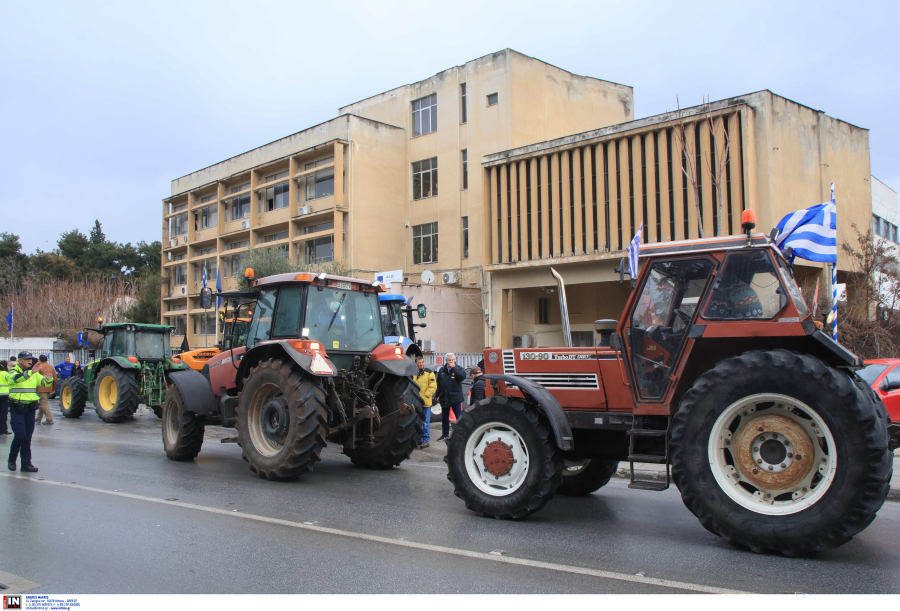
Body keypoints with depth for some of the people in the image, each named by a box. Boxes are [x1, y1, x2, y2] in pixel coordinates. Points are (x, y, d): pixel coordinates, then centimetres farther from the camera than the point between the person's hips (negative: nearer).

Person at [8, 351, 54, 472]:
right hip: (17, 409, -4)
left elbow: (45, 382, 2)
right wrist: (30, 372, -38)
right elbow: (16, 378, -25)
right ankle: (12, 460, 12)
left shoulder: (34, 374, 12)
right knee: (20, 435, -10)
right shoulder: (13, 372, -2)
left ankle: (26, 463, 9)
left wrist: (49, 378, -20)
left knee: (27, 437, 5)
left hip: (30, 408, 4)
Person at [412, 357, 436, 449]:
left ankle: (426, 440, 3)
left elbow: (433, 387, -7)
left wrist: (424, 397, -13)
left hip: (426, 403, -4)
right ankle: (420, 439, 22)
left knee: (425, 423, -3)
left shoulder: (429, 373, -1)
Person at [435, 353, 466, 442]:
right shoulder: (441, 370, 8)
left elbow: (463, 376, -24)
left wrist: (453, 368, -22)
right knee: (444, 418, 13)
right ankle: (445, 435, 25)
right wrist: (438, 395, 10)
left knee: (459, 417, -2)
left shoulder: (459, 369, -2)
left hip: (455, 398, -4)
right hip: (444, 398, 4)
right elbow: (438, 383, 14)